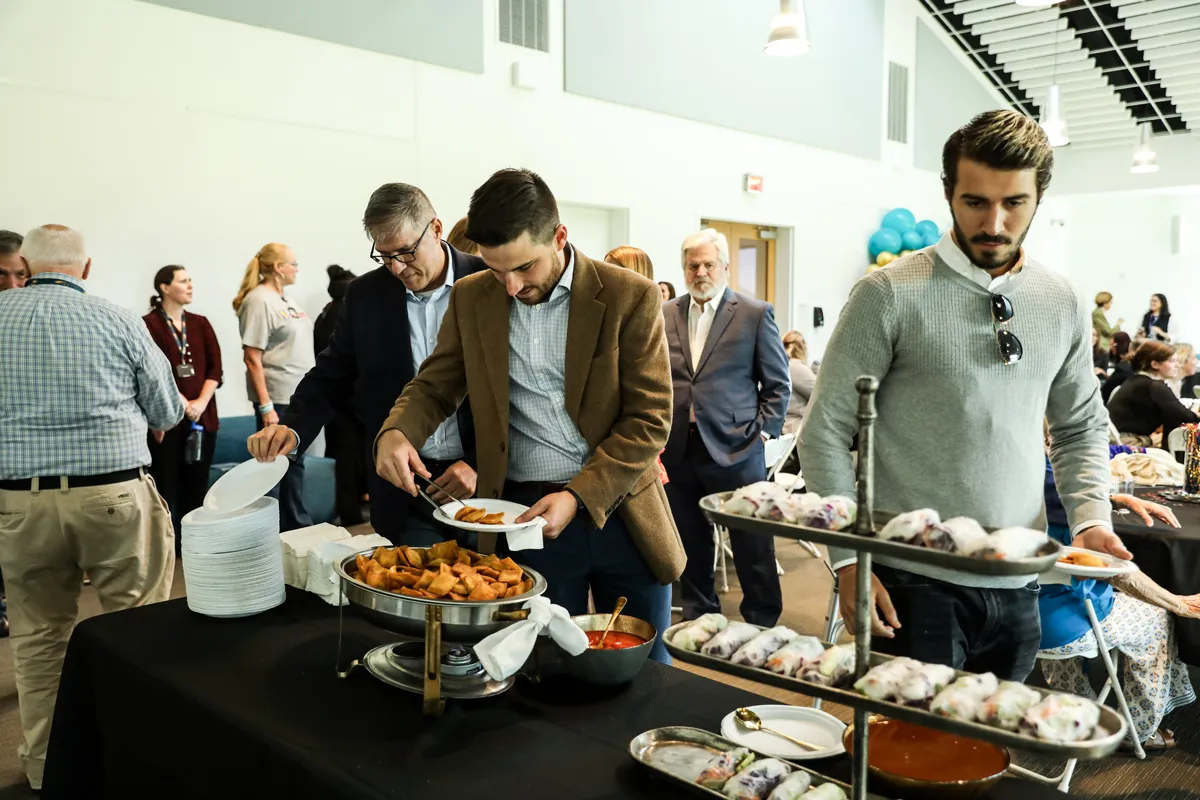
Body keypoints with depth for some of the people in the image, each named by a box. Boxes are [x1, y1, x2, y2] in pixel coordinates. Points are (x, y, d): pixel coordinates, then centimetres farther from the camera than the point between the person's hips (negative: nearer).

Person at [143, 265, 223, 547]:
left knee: (197, 485, 8)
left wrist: (201, 402, -8)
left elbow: (215, 368, 6)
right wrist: (183, 404, -15)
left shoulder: (200, 323, 13)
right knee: (165, 486, -2)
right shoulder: (149, 324, -2)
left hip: (203, 417, 5)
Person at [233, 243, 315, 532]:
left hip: (299, 396, 8)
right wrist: (265, 407, -20)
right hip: (277, 399, -8)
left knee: (295, 461, 14)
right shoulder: (259, 301, -12)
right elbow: (252, 358, -16)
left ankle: (298, 525, 24)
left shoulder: (286, 300, 13)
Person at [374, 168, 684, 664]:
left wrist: (579, 496, -19)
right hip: (526, 514, 2)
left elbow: (649, 419, -9)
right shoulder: (471, 299, 1)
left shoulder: (630, 297, -9)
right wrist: (396, 432, -11)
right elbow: (435, 385, 11)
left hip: (620, 511, -1)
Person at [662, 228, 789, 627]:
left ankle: (762, 624, 19)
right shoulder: (665, 315, 10)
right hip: (680, 451, 3)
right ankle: (699, 618, 29)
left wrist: (763, 431, -4)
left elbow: (777, 383, 2)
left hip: (735, 449, -3)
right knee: (691, 545, 14)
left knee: (753, 546, 4)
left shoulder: (756, 313, 0)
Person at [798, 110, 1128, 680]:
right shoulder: (890, 296, -10)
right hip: (913, 586, -5)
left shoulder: (1061, 303, 6)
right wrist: (850, 559, -13)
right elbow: (825, 432, -9)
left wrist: (1091, 518, 0)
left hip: (1018, 588, 5)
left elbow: (1081, 428, 17)